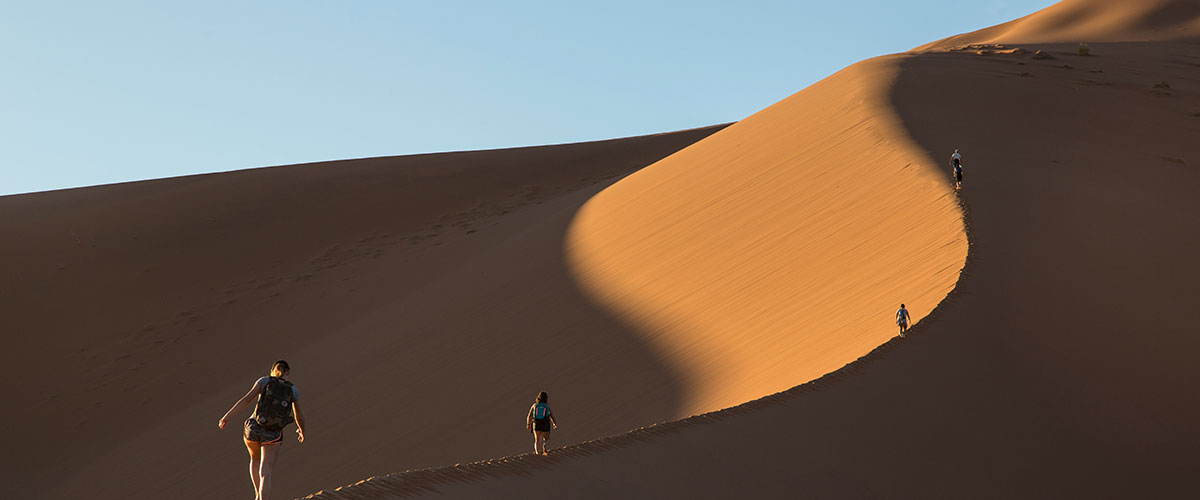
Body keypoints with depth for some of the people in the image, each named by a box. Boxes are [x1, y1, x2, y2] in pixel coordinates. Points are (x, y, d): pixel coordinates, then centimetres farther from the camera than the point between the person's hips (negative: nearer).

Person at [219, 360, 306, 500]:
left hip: (253, 429, 1)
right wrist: (302, 431, 36)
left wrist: (227, 416, -9)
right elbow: (299, 416, 16)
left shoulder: (264, 381, 3)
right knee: (265, 474, 0)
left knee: (256, 459, 31)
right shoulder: (293, 390, 7)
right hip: (272, 435, -1)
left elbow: (246, 399, -8)